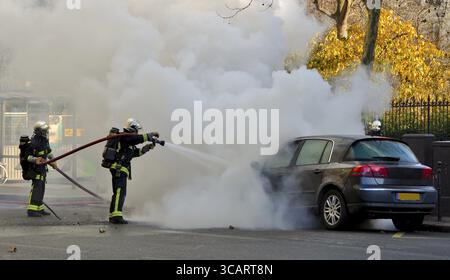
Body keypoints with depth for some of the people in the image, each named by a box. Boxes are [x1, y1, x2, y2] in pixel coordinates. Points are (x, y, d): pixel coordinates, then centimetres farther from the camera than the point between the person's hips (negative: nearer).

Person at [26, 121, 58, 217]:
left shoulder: (45, 139, 7)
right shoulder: (33, 142, -21)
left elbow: (48, 151, 25)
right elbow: (26, 156, -23)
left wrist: (53, 161, 28)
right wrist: (35, 160, -38)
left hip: (43, 167, 9)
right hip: (36, 167, -9)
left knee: (41, 188, 11)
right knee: (36, 187, -15)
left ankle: (39, 209, 16)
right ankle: (31, 210, -19)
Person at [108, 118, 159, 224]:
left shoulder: (128, 140, 23)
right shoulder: (124, 137, -8)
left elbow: (136, 152, 28)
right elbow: (138, 138, -20)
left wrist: (147, 147, 17)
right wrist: (151, 135, -11)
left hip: (119, 170, 11)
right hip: (119, 169, -11)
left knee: (117, 193, 14)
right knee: (120, 192, -18)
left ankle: (112, 216, 18)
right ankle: (117, 216, -27)